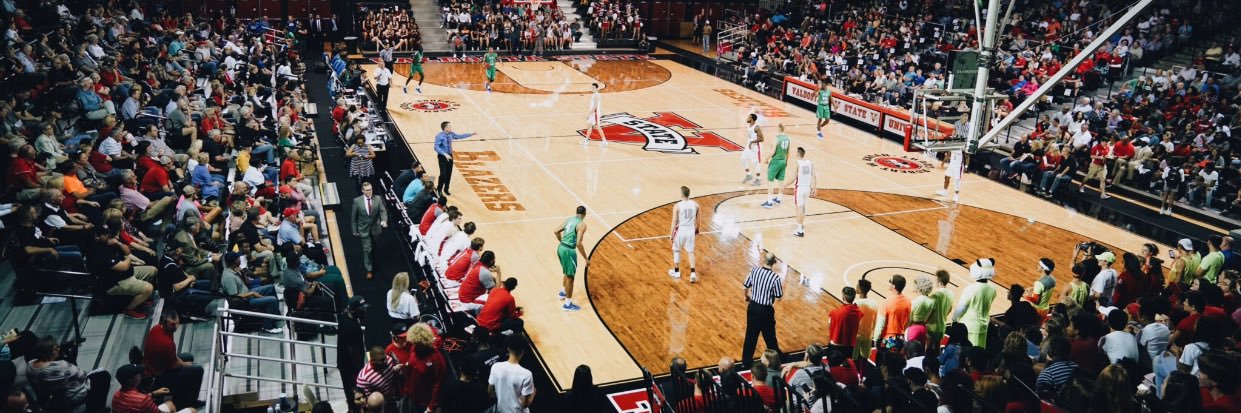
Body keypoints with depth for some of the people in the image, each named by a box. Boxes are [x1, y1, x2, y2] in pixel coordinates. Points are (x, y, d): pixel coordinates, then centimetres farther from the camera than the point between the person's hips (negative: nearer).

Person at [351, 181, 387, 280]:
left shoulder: (378, 199, -9)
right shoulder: (357, 201, -13)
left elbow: (383, 211, -12)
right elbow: (353, 217, -6)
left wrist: (384, 220, -33)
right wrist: (354, 230, -4)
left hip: (375, 228, 2)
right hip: (364, 229, -2)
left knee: (373, 248, 22)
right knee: (367, 249, -3)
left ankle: (372, 261, 49)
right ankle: (369, 270, 7)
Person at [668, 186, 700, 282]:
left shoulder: (677, 206, -16)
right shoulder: (695, 204, -3)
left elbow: (674, 222, -14)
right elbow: (697, 220, 9)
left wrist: (671, 235, -6)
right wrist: (697, 231, 23)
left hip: (680, 231, -3)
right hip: (690, 231, 3)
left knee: (676, 251, 18)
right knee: (690, 252, 14)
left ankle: (676, 272, 29)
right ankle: (693, 273, 4)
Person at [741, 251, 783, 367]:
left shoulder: (754, 271, -9)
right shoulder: (775, 278, -20)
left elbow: (745, 287, 4)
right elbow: (778, 298, -13)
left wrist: (747, 297, 25)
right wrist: (782, 290, 8)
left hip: (753, 306, 3)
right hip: (766, 310, -3)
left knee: (751, 334, 16)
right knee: (769, 335, 18)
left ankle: (746, 359, 25)